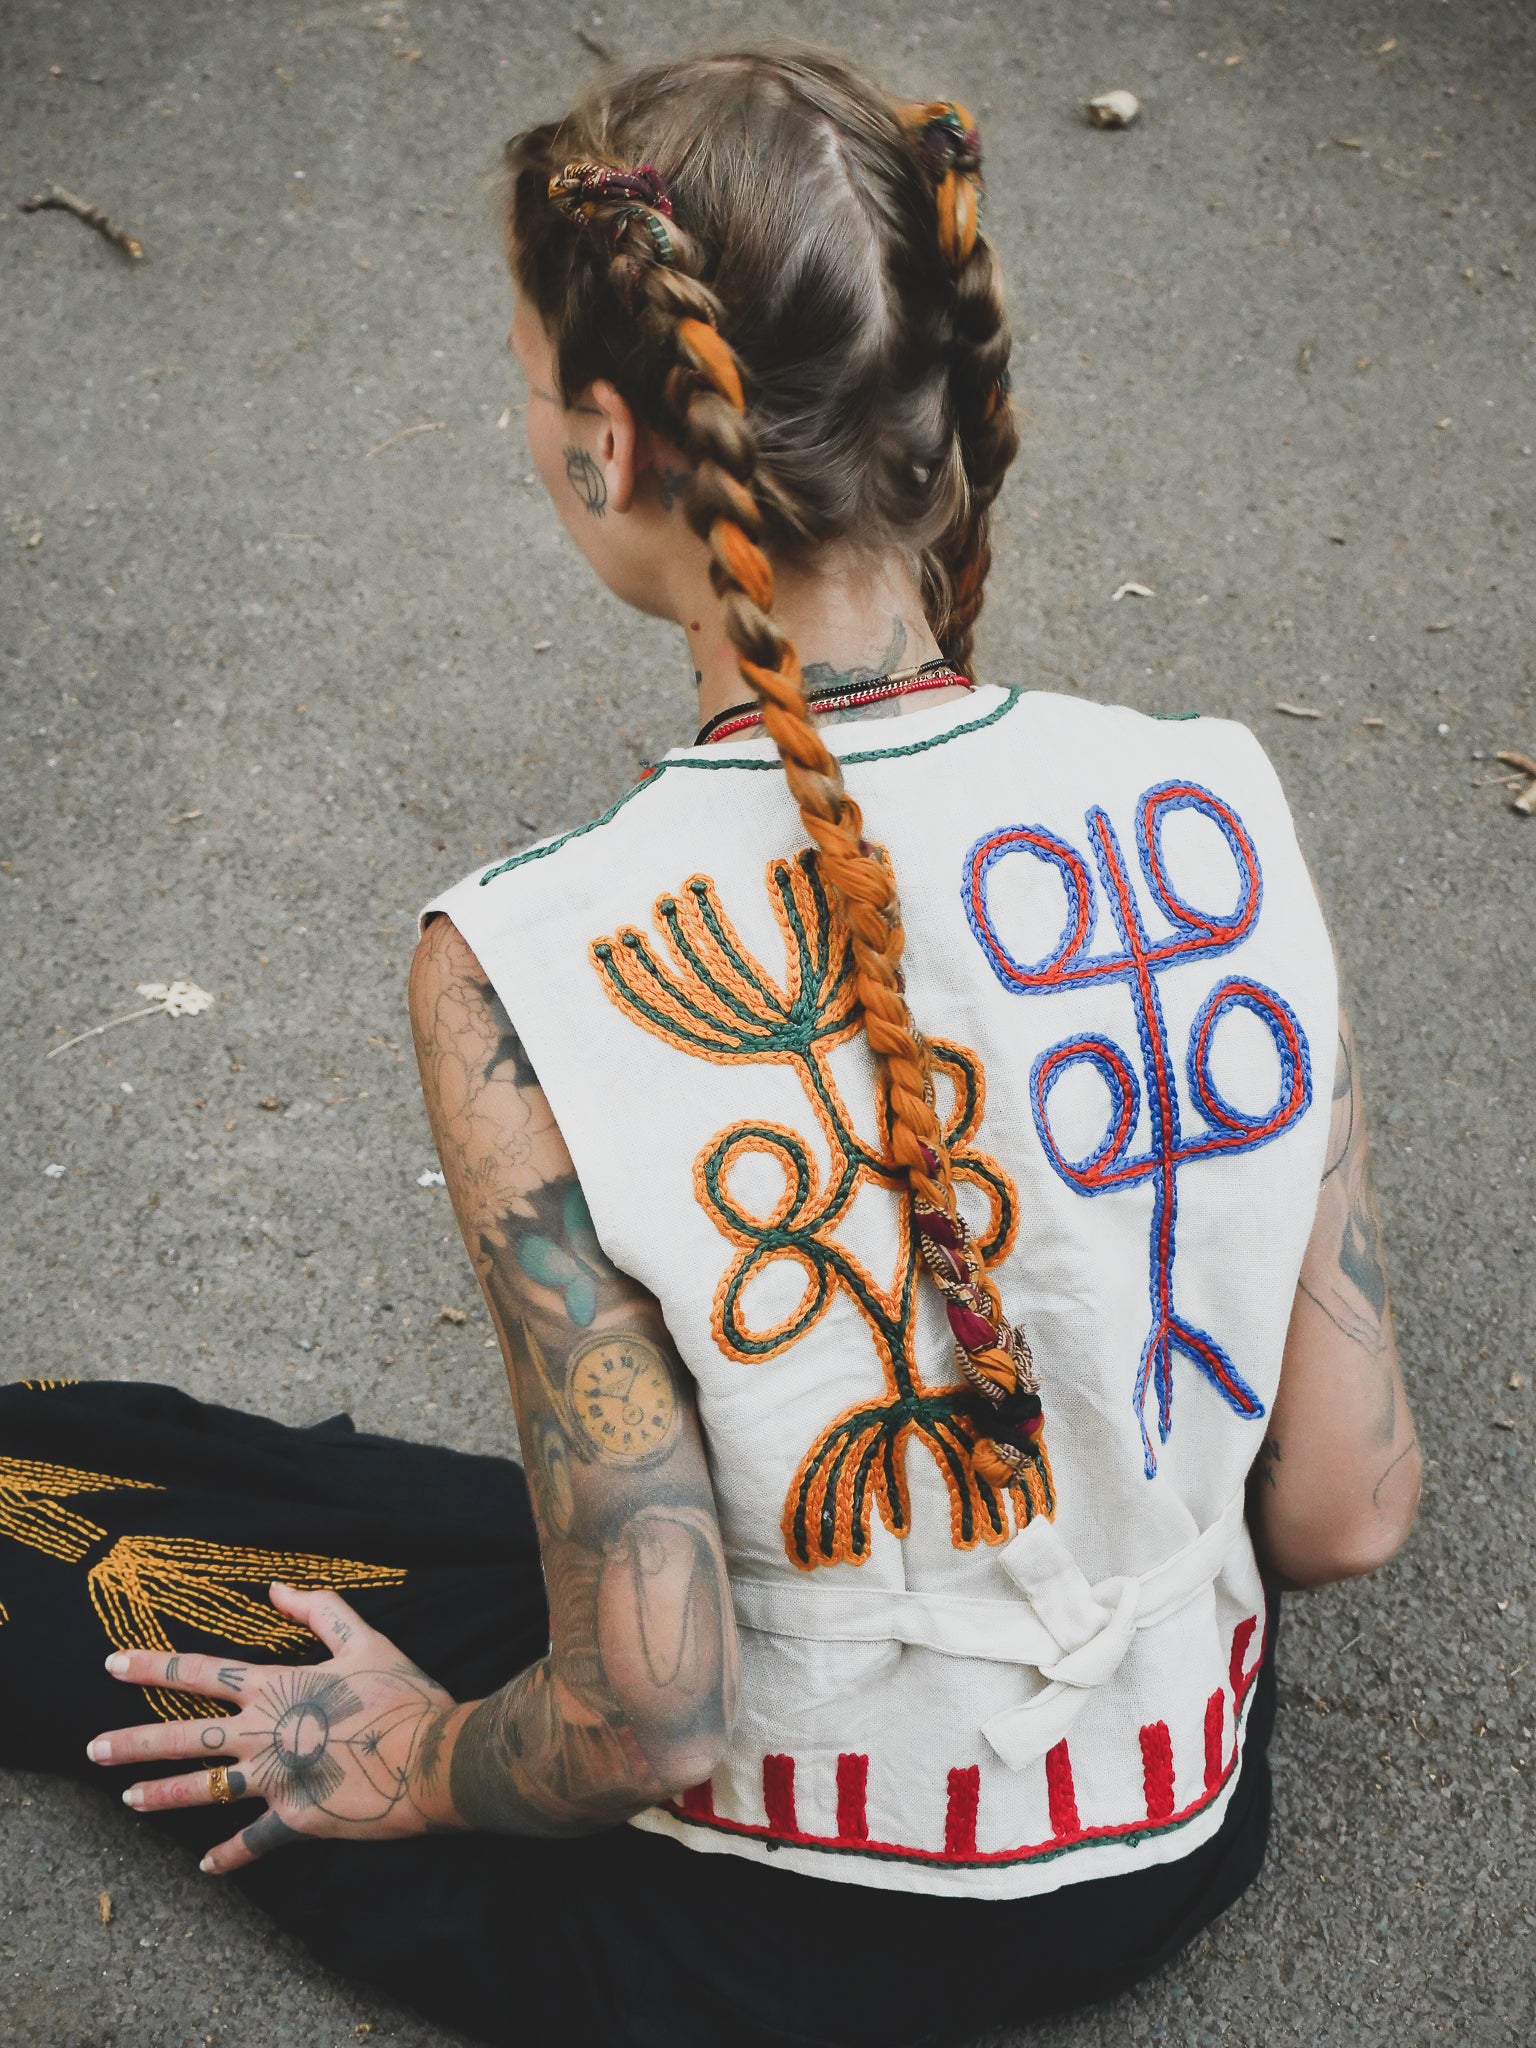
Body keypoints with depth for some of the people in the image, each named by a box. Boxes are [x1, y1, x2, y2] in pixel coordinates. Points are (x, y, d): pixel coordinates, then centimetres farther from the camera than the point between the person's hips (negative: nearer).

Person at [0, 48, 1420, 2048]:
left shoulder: (528, 974, -28)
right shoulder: (1224, 804, -17)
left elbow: (651, 1716, -23)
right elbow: (1351, 1507, -8)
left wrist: (425, 1767, 0)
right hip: (1183, 1838, 4)